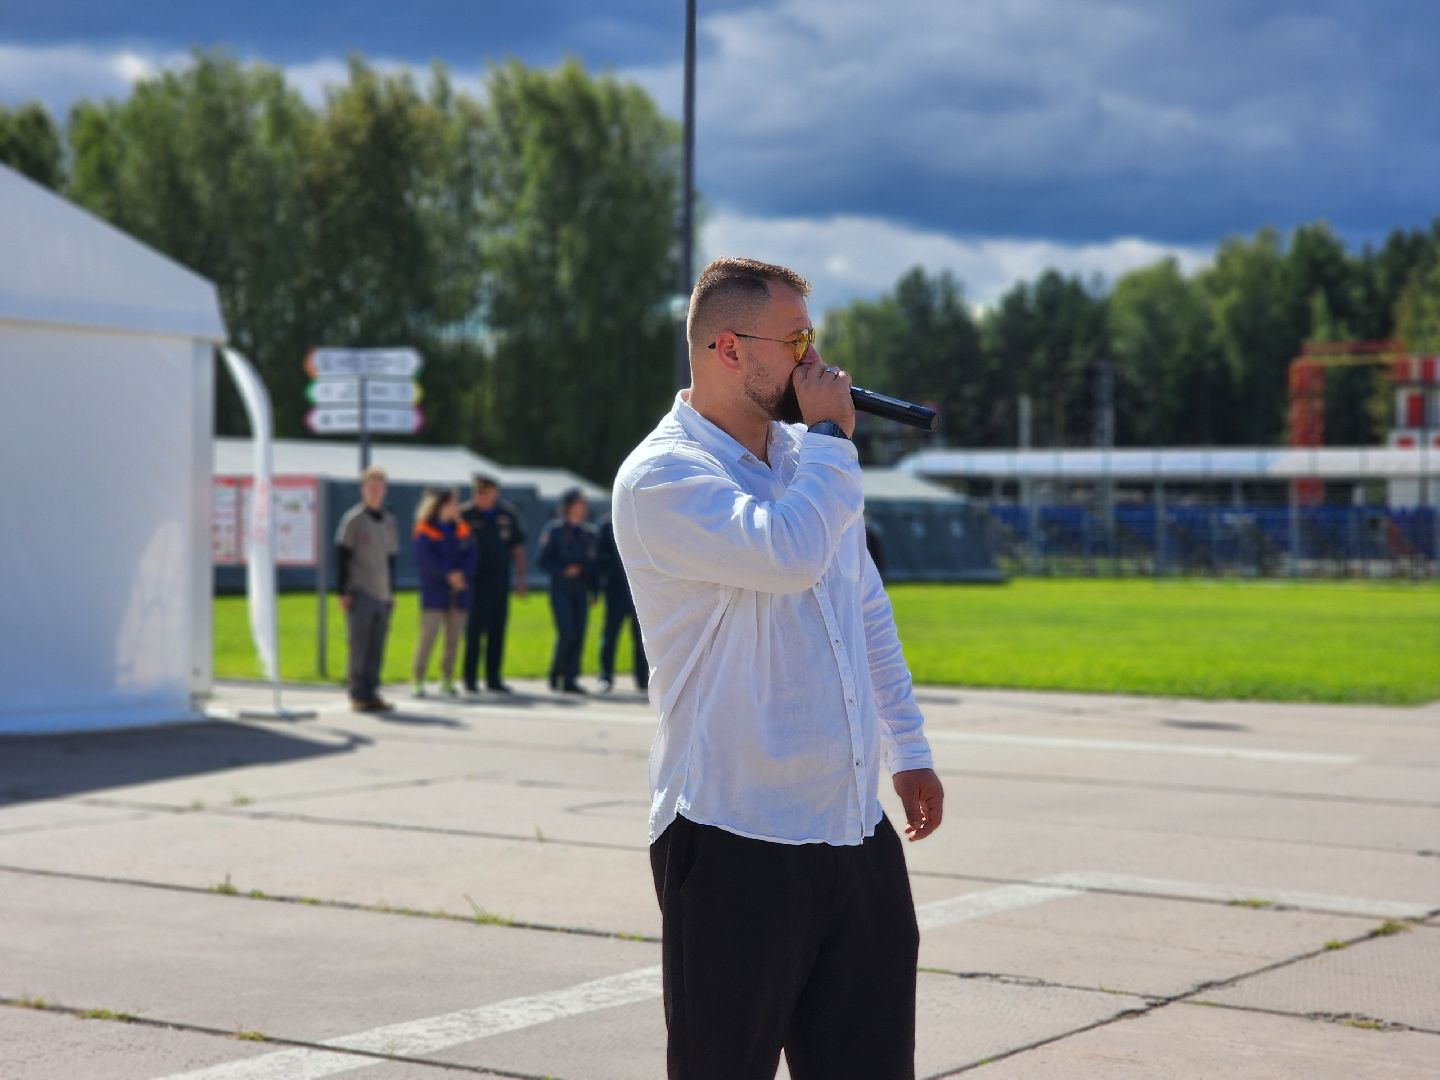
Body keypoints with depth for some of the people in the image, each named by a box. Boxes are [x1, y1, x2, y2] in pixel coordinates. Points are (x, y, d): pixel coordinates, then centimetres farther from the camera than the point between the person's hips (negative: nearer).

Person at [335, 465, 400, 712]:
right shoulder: (353, 519, -4)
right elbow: (341, 556, -5)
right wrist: (342, 591, -9)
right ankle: (358, 695, -2)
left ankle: (371, 693, 11)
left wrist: (392, 591, 19)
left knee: (377, 648, 6)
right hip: (360, 592, -6)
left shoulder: (389, 521, 14)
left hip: (382, 593, 6)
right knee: (359, 646, -6)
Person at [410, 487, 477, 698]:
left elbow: (471, 555, 5)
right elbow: (425, 558, -13)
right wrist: (448, 575, -18)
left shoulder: (462, 530, 13)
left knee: (453, 638, 6)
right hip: (434, 592, -5)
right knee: (428, 635, -11)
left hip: (458, 593, 5)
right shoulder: (424, 531, -3)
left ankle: (447, 682, 13)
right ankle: (418, 682, -7)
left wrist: (462, 574, -13)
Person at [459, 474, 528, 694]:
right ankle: (470, 678, 2)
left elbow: (518, 547, 12)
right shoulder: (465, 514, -4)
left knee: (497, 630, 6)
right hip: (476, 579, -4)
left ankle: (493, 678, 13)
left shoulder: (508, 514, 6)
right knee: (474, 629, -5)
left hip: (500, 578, 4)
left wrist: (521, 578, 8)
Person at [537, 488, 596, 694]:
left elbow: (592, 564, 15)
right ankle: (556, 673, 7)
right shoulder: (554, 531, -2)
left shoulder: (588, 534, 12)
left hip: (580, 591, 5)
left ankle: (570, 680, 4)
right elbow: (544, 562, -5)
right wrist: (564, 570, -19)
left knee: (579, 635, -2)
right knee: (566, 634, -13)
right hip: (561, 590, -5)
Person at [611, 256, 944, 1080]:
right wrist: (830, 437, -15)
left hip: (856, 828, 7)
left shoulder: (806, 456, 12)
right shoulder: (661, 479, -13)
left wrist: (909, 747, 20)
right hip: (737, 845, -7)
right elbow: (791, 554, -30)